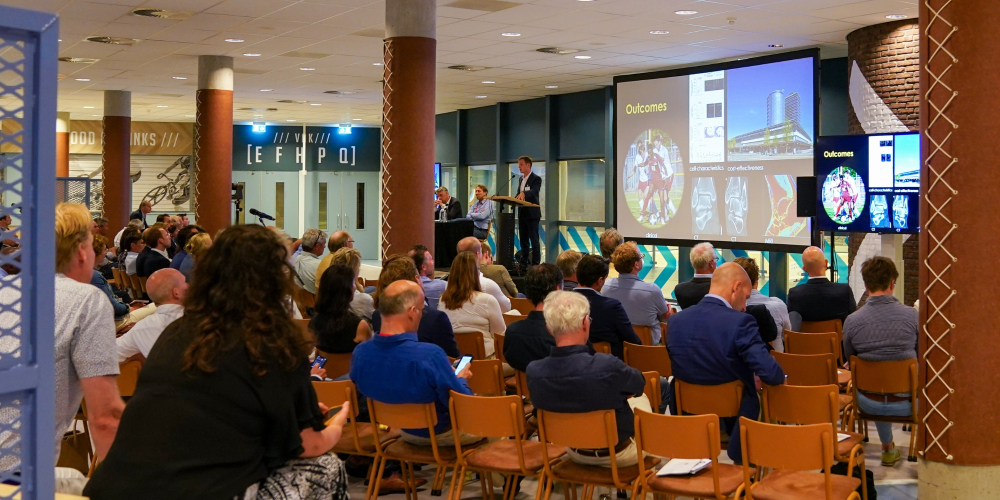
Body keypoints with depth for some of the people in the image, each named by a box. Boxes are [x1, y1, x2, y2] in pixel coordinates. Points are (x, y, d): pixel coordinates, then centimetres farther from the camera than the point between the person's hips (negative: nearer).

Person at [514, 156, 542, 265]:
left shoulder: (536, 178, -10)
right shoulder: (521, 178, 15)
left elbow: (534, 191, -28)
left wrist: (523, 193, -46)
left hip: (532, 213, -8)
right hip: (522, 213, 8)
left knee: (534, 240, -5)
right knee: (523, 239, 11)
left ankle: (535, 264, -3)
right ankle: (524, 262, 18)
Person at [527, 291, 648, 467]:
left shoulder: (534, 371, -25)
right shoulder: (608, 367, -38)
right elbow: (639, 384, -14)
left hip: (575, 452, 4)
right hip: (618, 454, -3)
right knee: (641, 398, 28)